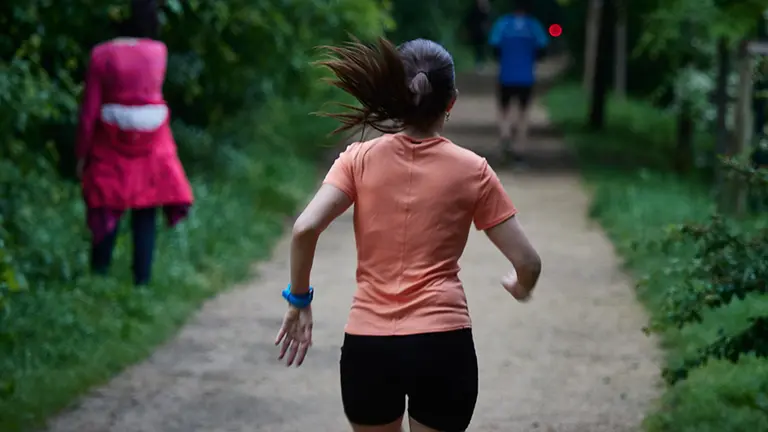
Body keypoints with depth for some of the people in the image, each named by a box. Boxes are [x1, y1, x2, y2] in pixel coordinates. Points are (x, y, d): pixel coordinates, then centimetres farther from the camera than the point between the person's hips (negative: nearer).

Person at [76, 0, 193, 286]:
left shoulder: (102, 55, -9)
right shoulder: (158, 52, -4)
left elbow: (89, 110, -8)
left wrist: (81, 153, 0)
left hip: (111, 143, -1)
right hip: (150, 143, 1)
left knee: (107, 210, 8)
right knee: (146, 214, 6)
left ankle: (98, 276, 10)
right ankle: (142, 280, 5)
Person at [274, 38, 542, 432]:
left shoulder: (360, 159, 0)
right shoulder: (471, 170, -1)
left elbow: (305, 228, -13)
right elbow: (527, 262, -1)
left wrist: (299, 299, 1)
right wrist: (520, 288, 22)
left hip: (366, 345, 1)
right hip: (443, 344, -1)